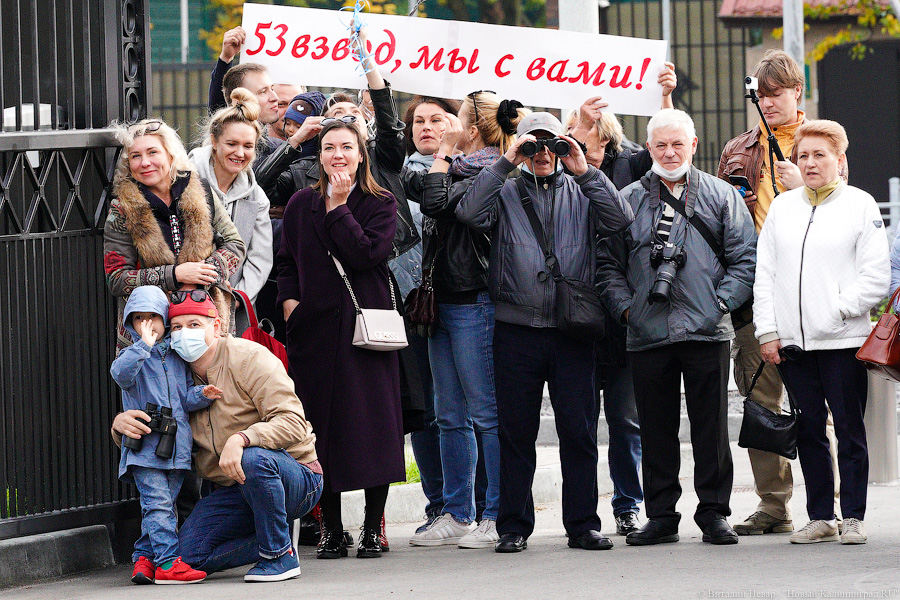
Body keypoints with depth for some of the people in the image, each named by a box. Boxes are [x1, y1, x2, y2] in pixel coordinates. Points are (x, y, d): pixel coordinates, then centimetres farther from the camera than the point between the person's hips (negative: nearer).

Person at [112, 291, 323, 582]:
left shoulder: (249, 358, -14)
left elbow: (292, 423, -24)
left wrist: (241, 439, -42)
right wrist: (120, 423, -12)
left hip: (298, 476, -6)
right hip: (230, 491, 6)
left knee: (254, 458, -40)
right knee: (190, 553, -15)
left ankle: (280, 555, -18)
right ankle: (272, 541, 8)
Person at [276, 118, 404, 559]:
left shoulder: (380, 204, 4)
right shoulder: (301, 205, 13)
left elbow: (367, 254, -12)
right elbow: (288, 262, 15)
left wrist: (338, 207, -8)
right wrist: (289, 301, -2)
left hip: (366, 323, -2)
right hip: (315, 325, 2)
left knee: (371, 419, -5)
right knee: (322, 420, 0)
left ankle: (372, 527, 3)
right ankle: (331, 528, 8)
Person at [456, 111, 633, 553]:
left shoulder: (583, 193, 13)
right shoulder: (505, 193, 11)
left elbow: (620, 219, -4)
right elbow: (468, 213, -8)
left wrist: (584, 171, -9)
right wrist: (505, 164, -9)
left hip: (572, 332, 0)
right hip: (516, 330, 0)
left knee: (579, 430, 1)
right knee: (516, 430, 3)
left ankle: (582, 524, 7)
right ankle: (513, 525, 9)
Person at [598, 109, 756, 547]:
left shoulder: (721, 196, 8)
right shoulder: (627, 201, 11)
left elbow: (744, 258, 5)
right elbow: (609, 263, 11)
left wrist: (721, 304, -7)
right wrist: (625, 307, -2)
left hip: (707, 330, -1)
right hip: (647, 333, 1)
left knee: (711, 425, 0)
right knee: (656, 428, 4)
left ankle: (713, 512, 8)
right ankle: (660, 515, 10)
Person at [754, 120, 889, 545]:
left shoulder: (860, 205, 2)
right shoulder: (782, 206, 14)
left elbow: (875, 276, -3)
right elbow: (764, 272, 12)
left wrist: (839, 310, -12)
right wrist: (767, 331, 4)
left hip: (842, 338, -4)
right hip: (791, 340, 4)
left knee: (850, 430, -1)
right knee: (808, 432, 6)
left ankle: (853, 518, 5)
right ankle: (820, 517, 12)